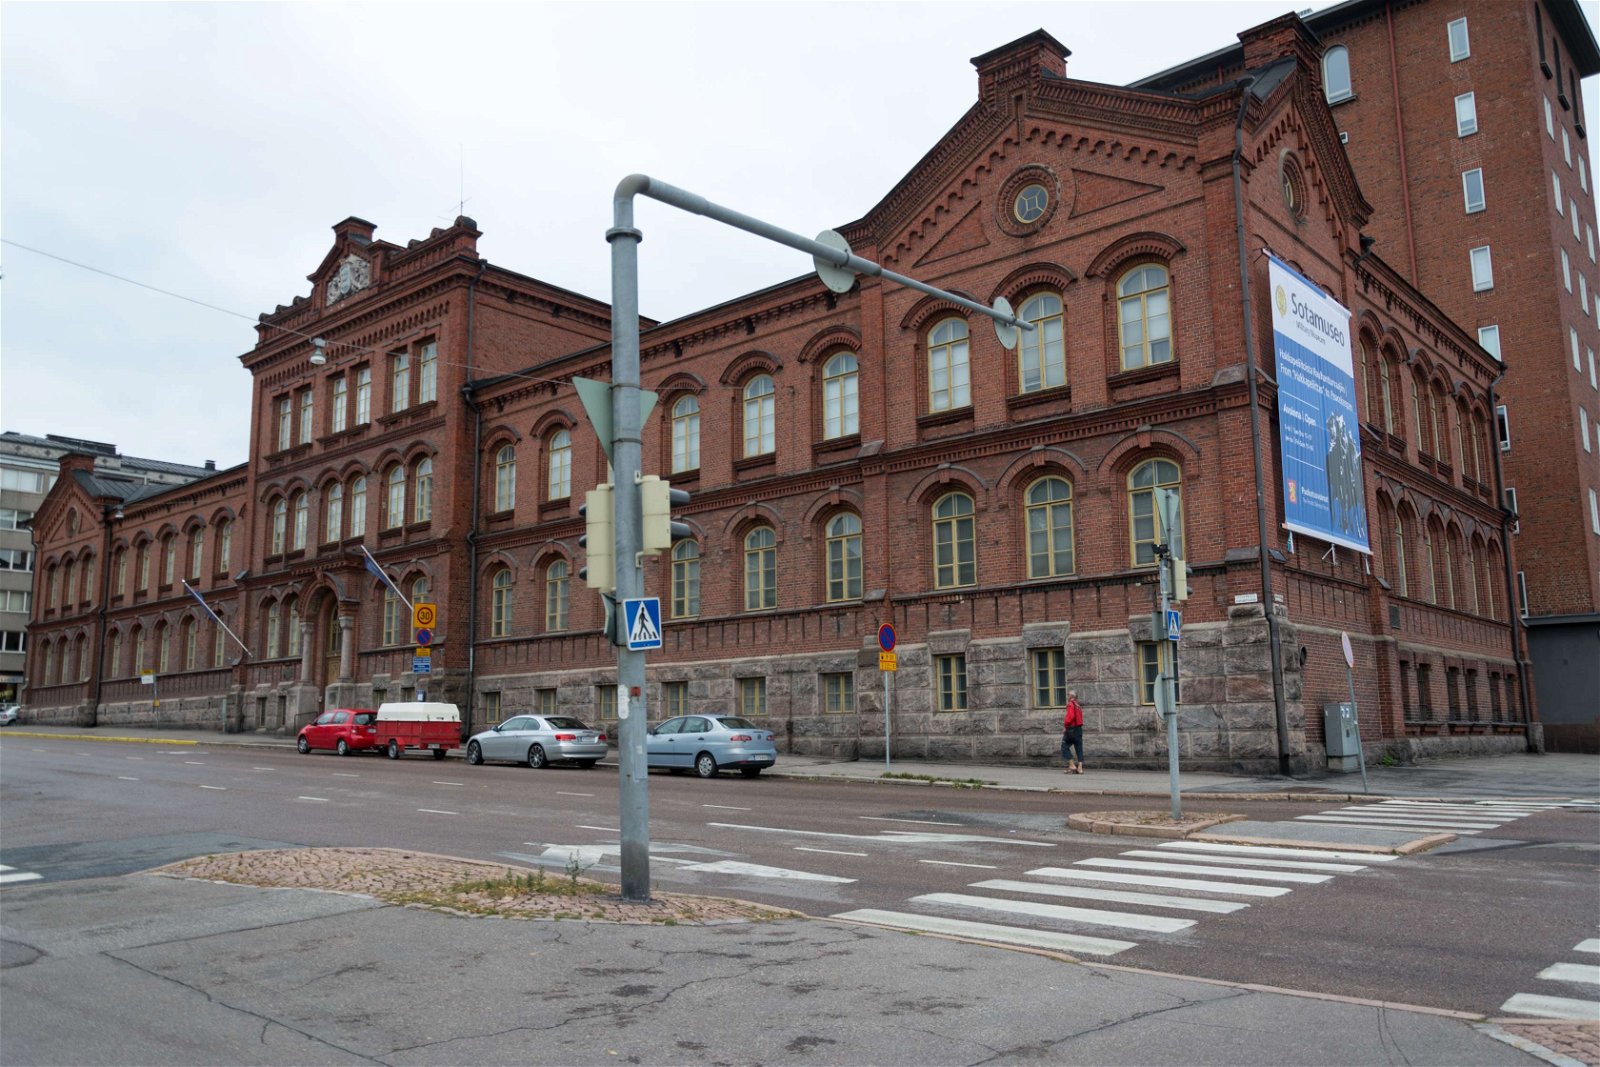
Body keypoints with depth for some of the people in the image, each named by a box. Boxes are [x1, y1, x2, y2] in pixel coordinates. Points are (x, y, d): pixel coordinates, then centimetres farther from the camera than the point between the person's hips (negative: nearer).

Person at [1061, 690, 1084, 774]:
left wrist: (1065, 725, -12)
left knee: (1065, 747, 1)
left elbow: (1070, 716, -23)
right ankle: (1080, 768, 2)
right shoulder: (1078, 706, 15)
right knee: (1079, 749, 6)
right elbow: (1079, 718, 16)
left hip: (1071, 729, -8)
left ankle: (1072, 766, -5)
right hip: (1079, 729, 8)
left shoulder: (1071, 705, -11)